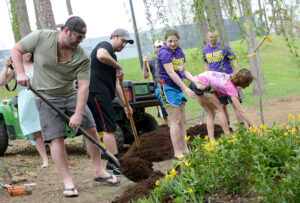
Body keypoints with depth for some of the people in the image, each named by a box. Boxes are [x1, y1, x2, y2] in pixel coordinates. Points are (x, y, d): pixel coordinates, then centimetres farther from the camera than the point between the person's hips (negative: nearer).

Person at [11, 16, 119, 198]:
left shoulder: (82, 57, -14)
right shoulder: (41, 37, -15)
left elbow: (84, 86, -17)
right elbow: (17, 50, -3)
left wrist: (78, 114, -25)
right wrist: (21, 73, -16)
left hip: (71, 95, 3)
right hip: (46, 97, -3)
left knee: (91, 129, -1)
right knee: (56, 137, -11)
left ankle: (99, 172, 16)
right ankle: (68, 182, -5)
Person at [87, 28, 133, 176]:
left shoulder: (112, 57, 27)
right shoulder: (105, 46, -2)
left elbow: (115, 84, 27)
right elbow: (101, 56, -30)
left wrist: (125, 105, 24)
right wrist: (119, 67, -17)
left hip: (103, 94, 10)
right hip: (97, 92, -10)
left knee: (108, 129, 13)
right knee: (109, 129, -11)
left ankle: (111, 163, 20)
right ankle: (116, 164, -12)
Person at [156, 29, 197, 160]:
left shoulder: (179, 52, 11)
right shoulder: (164, 52, -14)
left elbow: (185, 71, 12)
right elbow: (171, 73, -20)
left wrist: (196, 81, -5)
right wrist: (186, 89, -22)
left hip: (178, 88, 8)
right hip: (168, 87, -8)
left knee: (182, 121, 10)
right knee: (176, 121, -7)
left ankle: (185, 150, 17)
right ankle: (177, 153, -3)